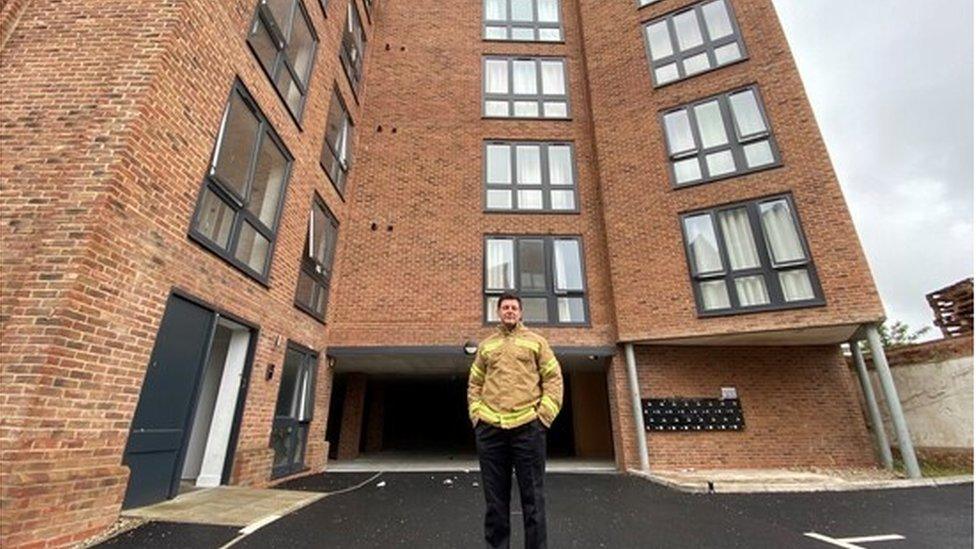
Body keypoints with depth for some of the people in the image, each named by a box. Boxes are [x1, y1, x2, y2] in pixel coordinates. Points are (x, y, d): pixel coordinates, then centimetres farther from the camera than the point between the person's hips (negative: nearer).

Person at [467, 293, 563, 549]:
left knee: (532, 496, 6)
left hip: (528, 427, -2)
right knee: (495, 497, 11)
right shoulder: (485, 345, 15)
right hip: (490, 428, 2)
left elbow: (554, 378, 4)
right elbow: (474, 383, 17)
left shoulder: (536, 341, 8)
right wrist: (476, 414, 4)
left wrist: (544, 414, -5)